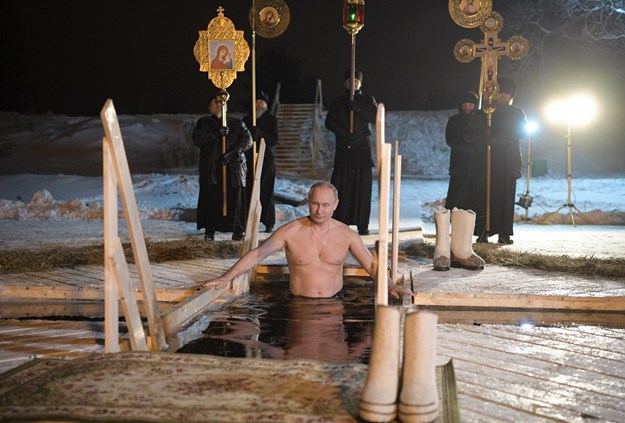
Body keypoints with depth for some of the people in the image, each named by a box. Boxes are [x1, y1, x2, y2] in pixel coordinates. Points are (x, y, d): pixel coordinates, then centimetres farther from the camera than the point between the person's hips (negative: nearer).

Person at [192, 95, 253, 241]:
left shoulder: (237, 123, 15)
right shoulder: (204, 123, 14)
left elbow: (247, 140, 1)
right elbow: (197, 139, -3)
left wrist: (231, 152, -14)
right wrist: (217, 133, -16)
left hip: (234, 167, 0)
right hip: (211, 168, 0)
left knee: (235, 198, -5)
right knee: (211, 198, -7)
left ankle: (238, 230, 1)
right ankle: (209, 230, 1)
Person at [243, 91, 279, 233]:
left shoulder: (272, 120, 5)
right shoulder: (247, 120, 14)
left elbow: (274, 140, -4)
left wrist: (259, 134, -15)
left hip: (267, 160, -2)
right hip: (251, 160, 2)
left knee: (267, 191, -3)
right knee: (250, 190, -5)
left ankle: (269, 223, 2)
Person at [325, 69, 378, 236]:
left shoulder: (368, 100, 12)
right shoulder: (337, 102, 14)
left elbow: (375, 117, -5)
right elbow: (329, 122, 3)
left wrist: (357, 108, -17)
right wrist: (344, 133, -13)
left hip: (363, 149, -1)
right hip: (343, 149, 1)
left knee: (363, 187, -5)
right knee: (340, 186, -6)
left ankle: (363, 225, -4)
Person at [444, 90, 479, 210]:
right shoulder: (454, 120, 8)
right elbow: (450, 140, -3)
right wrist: (471, 147, -10)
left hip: (475, 167, 0)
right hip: (458, 167, 0)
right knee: (453, 200, -6)